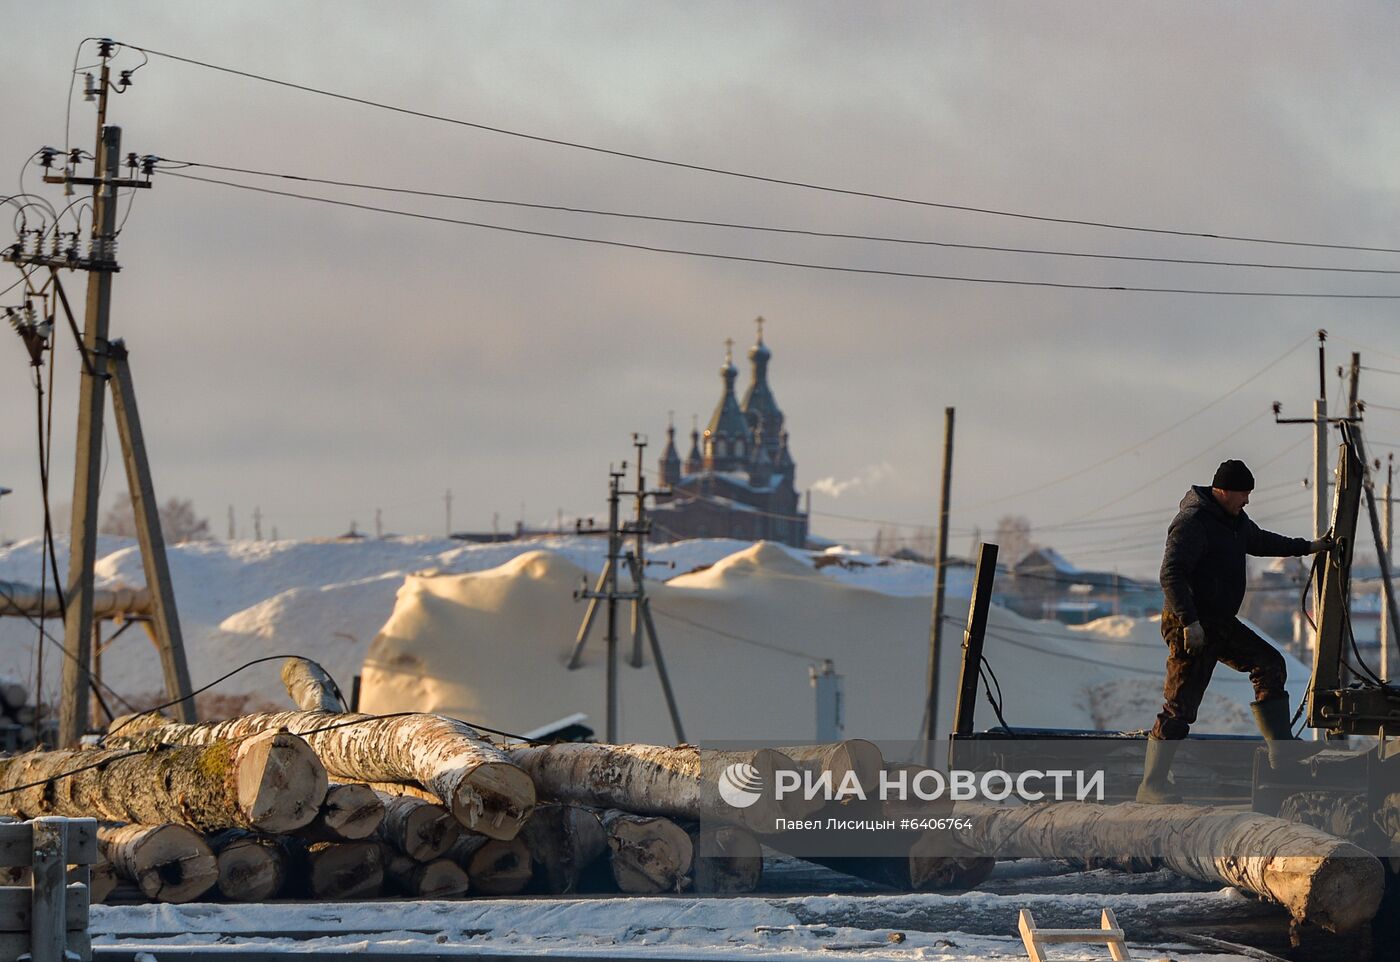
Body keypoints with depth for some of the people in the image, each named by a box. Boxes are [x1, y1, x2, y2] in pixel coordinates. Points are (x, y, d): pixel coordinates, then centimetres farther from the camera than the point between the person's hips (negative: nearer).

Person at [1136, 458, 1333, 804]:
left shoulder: (1234, 520, 13)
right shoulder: (1193, 522, -18)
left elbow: (1259, 541, 35)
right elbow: (1171, 574, -25)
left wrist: (1307, 547, 39)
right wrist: (1189, 622, -31)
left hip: (1220, 623, 10)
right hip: (1191, 625, -10)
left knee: (1270, 665, 8)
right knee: (1181, 705, -10)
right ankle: (1151, 785, -7)